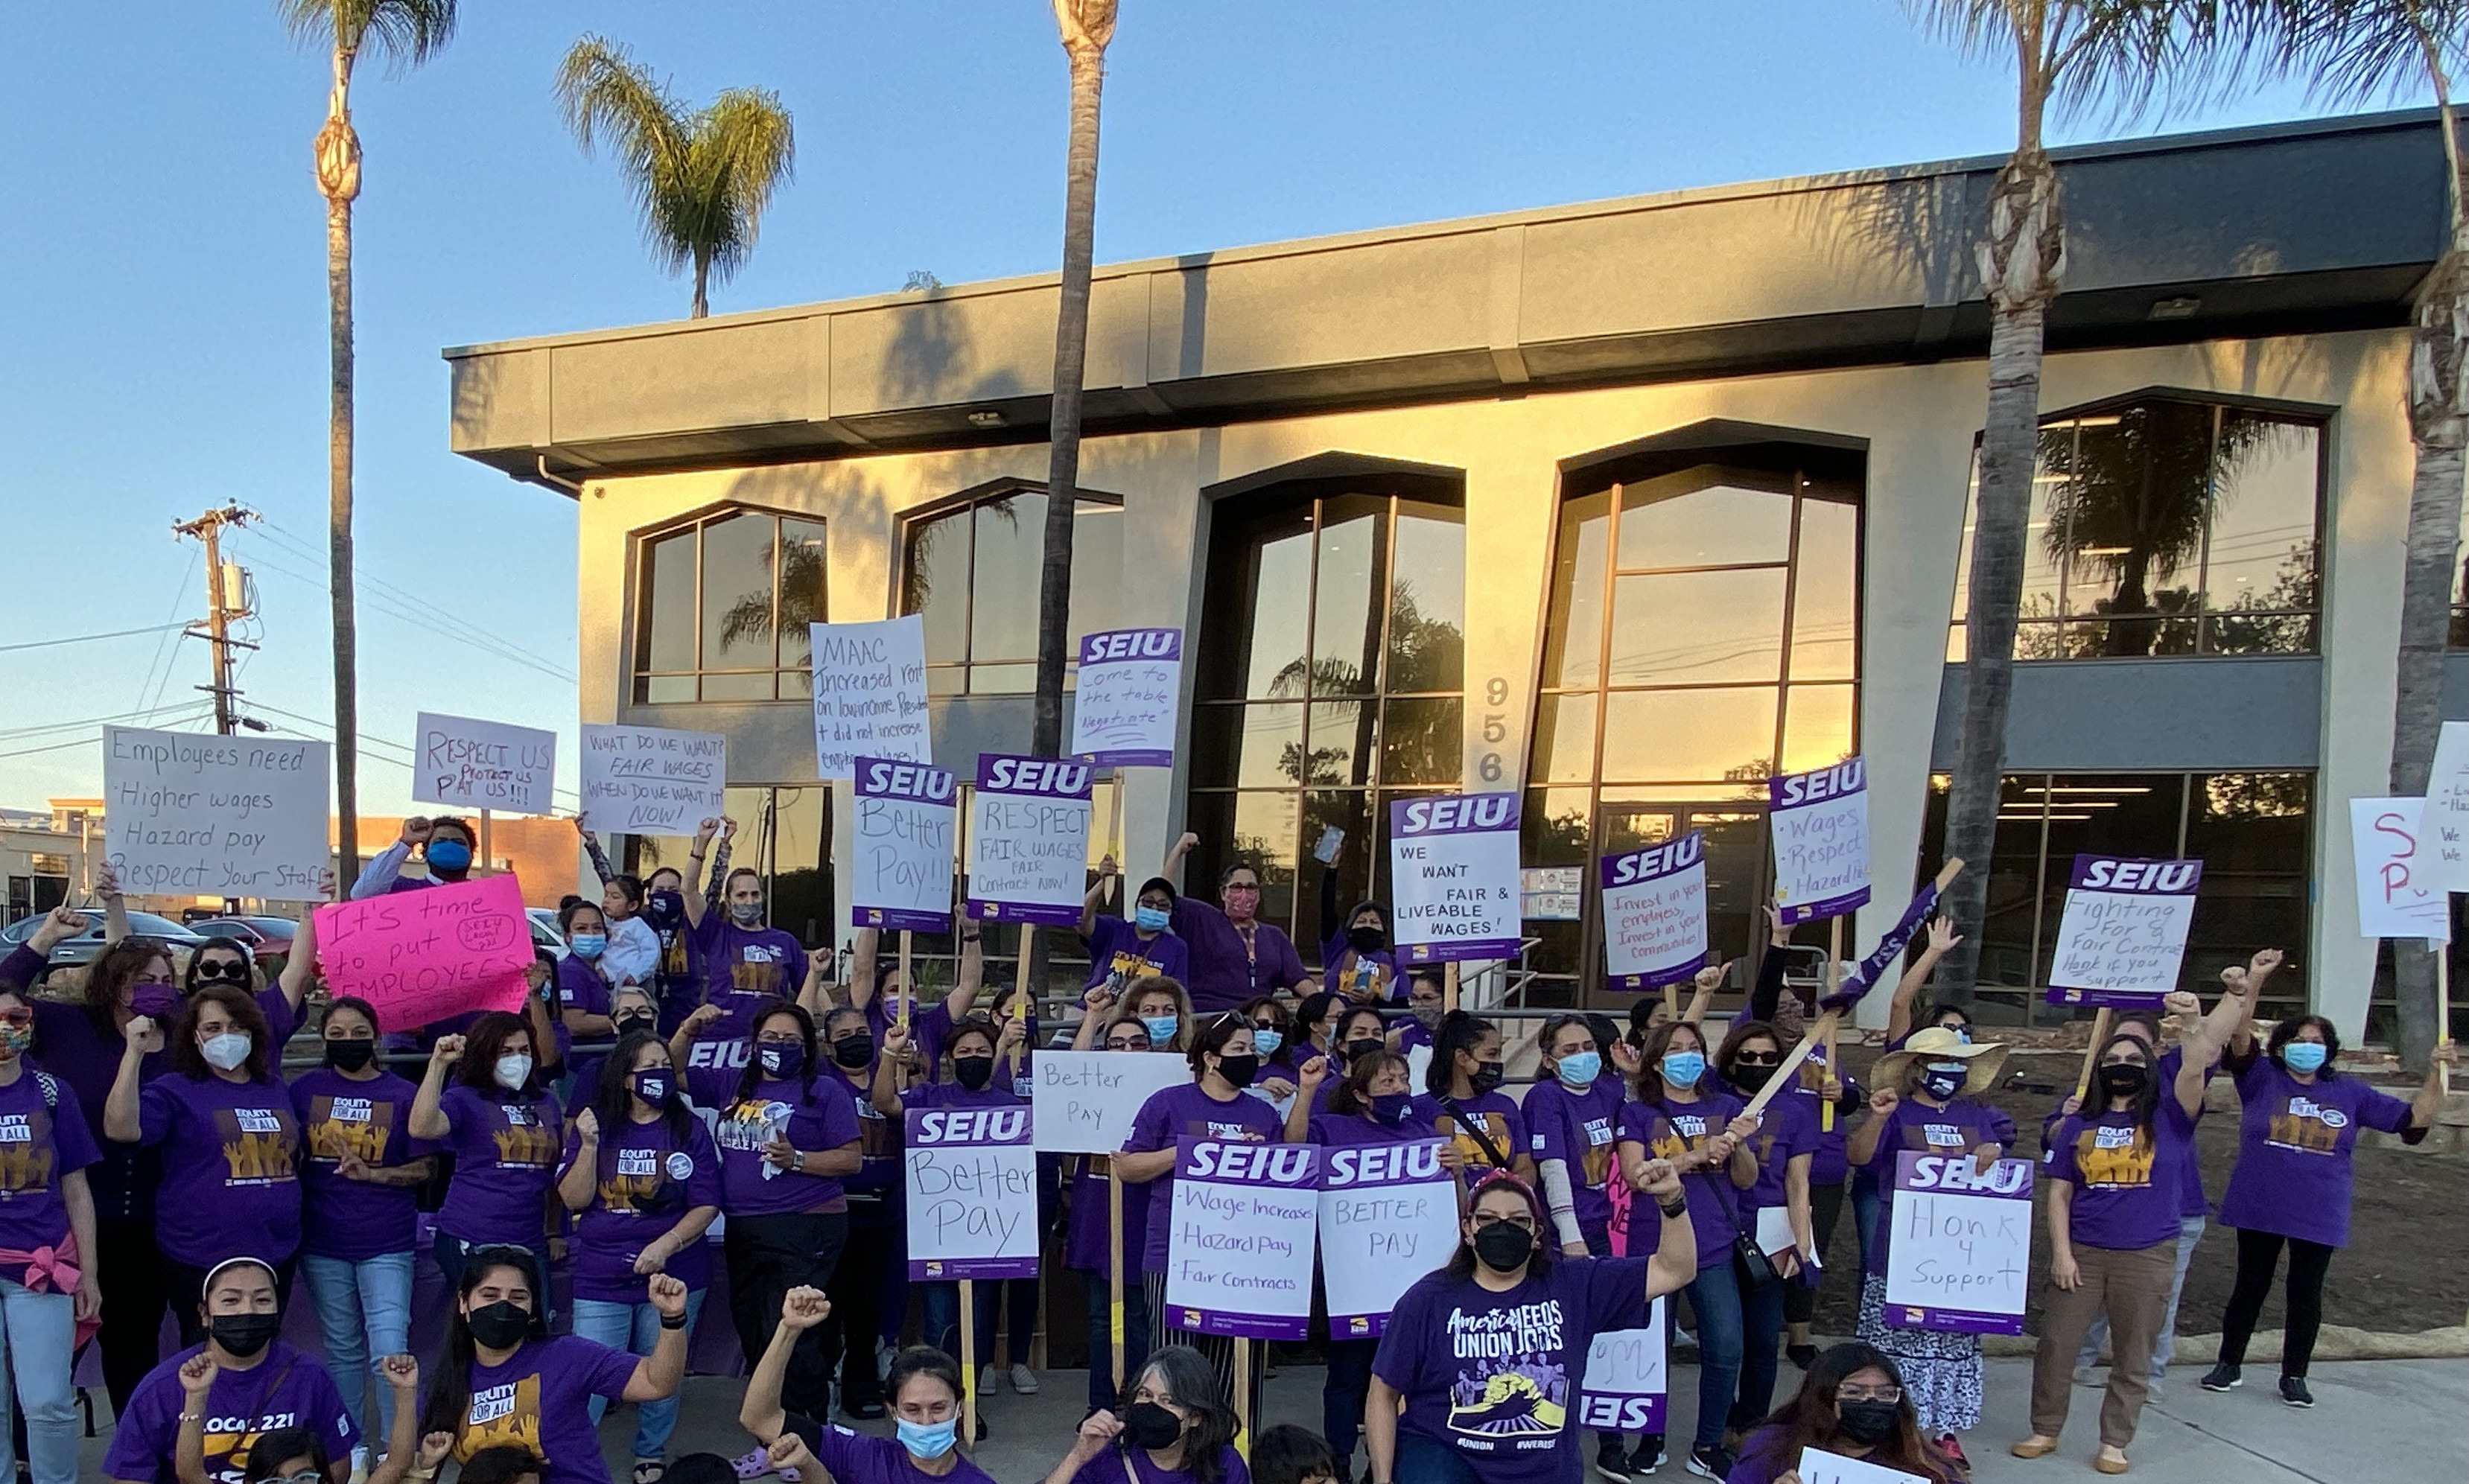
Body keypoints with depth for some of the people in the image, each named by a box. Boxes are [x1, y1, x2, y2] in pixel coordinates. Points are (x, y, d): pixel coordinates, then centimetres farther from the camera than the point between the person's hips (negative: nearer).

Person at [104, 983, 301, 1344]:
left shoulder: (274, 1088, 12)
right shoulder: (175, 1090, -4)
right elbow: (121, 1128, -22)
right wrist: (135, 1053, -24)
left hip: (278, 1256, 5)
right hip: (202, 1262, -5)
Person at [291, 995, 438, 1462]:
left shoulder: (403, 1095, -4)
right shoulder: (306, 1089, 2)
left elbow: (426, 1168, -2)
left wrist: (371, 1174, -16)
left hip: (387, 1244, -2)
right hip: (323, 1243, 2)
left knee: (390, 1349, -7)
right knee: (342, 1349, 14)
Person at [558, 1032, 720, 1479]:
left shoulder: (689, 1129, 0)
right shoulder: (596, 1124, 2)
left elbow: (706, 1205, -3)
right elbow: (574, 1200, -3)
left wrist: (665, 1245, -17)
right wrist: (589, 1145, -16)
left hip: (673, 1275, 1)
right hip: (602, 1278, 0)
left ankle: (651, 1455, 30)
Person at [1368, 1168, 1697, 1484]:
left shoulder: (1575, 1286, 1)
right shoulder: (1429, 1298, -3)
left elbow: (1673, 1272, 0)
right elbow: (1384, 1394, 2)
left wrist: (1672, 1200, -16)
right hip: (1442, 1456, -2)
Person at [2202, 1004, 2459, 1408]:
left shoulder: (2349, 1093, 5)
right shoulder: (2262, 1079, -3)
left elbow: (2416, 1118, 5)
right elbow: (2240, 1037, -18)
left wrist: (2436, 1074, -8)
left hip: (2319, 1219, 2)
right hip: (2258, 1212, -2)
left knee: (2306, 1296, 10)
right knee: (2249, 1288, 9)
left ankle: (2294, 1375, 23)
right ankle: (2230, 1364, 22)